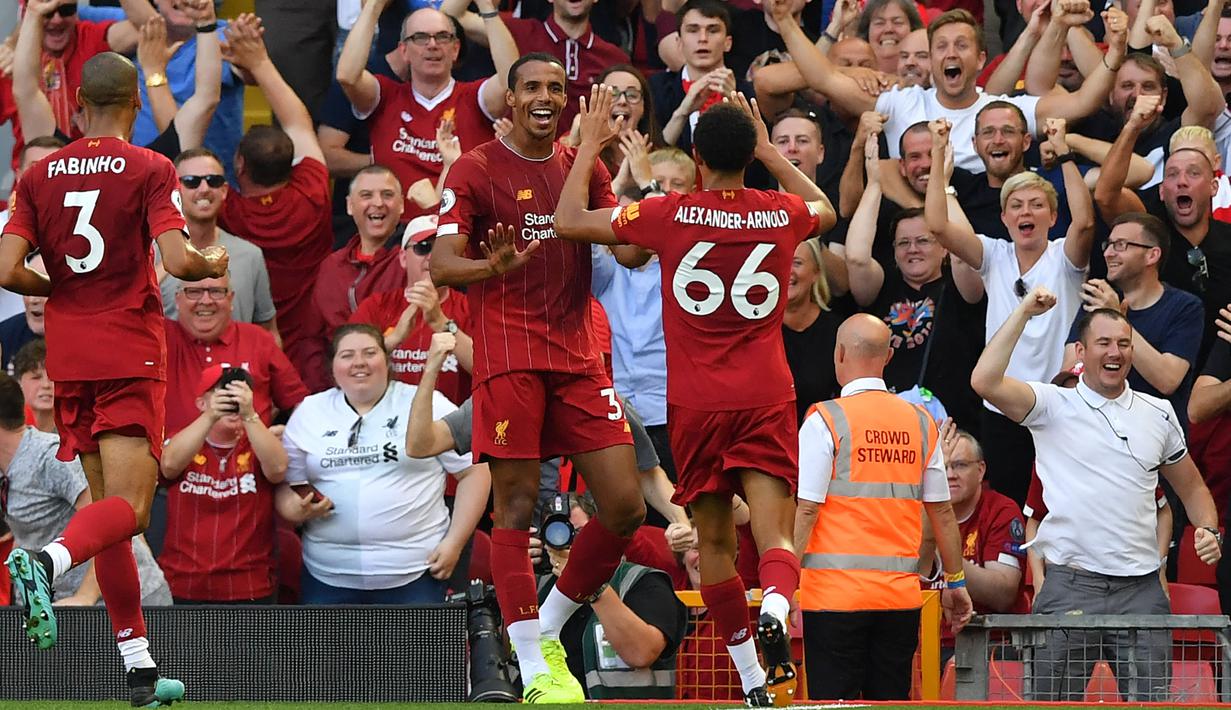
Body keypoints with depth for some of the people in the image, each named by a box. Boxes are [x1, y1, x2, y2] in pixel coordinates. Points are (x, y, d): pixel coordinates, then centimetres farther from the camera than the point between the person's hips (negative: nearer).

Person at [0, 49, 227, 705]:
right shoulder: (149, 170, -6)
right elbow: (176, 260, -16)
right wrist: (214, 264, 5)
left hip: (68, 355, 5)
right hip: (130, 352, -5)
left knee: (108, 504, 11)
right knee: (129, 507, -9)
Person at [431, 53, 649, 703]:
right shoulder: (476, 170, 0)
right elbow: (440, 264, -6)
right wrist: (493, 268, -29)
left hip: (577, 354, 5)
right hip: (507, 354, -5)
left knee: (625, 507, -2)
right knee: (517, 505, -6)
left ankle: (549, 626, 17)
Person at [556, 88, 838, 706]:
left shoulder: (670, 215, -5)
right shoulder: (781, 215, 3)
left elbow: (569, 220, 1)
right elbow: (824, 209, 29)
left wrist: (589, 146, 12)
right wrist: (769, 152, 32)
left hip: (695, 401, -1)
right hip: (766, 397, 1)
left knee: (715, 542, 10)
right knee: (775, 534, -8)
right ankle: (775, 609, -40)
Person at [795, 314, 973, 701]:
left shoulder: (825, 420, -6)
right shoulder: (920, 422, 8)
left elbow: (806, 510, -10)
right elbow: (942, 513, 12)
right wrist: (955, 581, 21)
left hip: (835, 592, -4)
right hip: (901, 593, 4)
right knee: (892, 702, 8)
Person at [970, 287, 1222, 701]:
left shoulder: (1159, 414, 13)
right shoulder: (1053, 406, 1)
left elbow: (1191, 487, 25)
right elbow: (985, 382, -15)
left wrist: (1208, 530, 5)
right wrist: (1023, 313, -12)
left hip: (1141, 588, 3)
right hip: (1071, 586, -3)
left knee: (1151, 700, 0)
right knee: (1056, 702, -3)